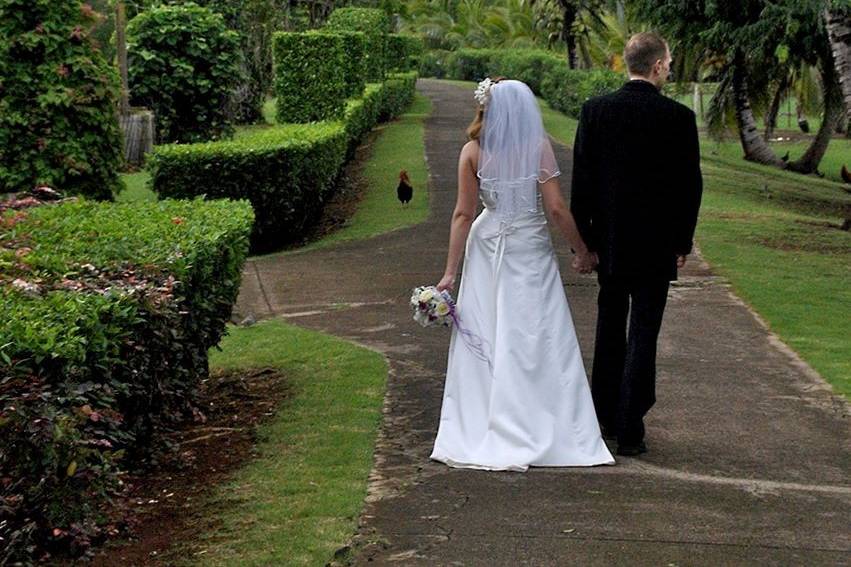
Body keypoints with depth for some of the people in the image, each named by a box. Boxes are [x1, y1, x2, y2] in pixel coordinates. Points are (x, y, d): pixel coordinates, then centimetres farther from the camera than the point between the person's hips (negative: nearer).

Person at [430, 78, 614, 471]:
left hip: (486, 250, 1)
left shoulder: (473, 152, -5)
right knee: (539, 342, 4)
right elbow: (556, 209, -11)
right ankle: (543, 433, 8)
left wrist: (450, 272, -2)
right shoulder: (539, 147, -9)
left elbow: (464, 213, -6)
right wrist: (582, 251, 2)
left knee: (485, 340, 7)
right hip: (531, 251, -1)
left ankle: (481, 432, 12)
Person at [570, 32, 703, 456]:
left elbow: (580, 181, -2)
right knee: (643, 334, 2)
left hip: (608, 241, 3)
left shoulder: (595, 111, -3)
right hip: (656, 245, -3)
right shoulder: (678, 117, -9)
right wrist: (682, 243, 6)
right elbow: (690, 186, -5)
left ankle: (604, 416, 28)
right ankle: (629, 432, 1)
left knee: (609, 330, 18)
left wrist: (581, 240, 5)